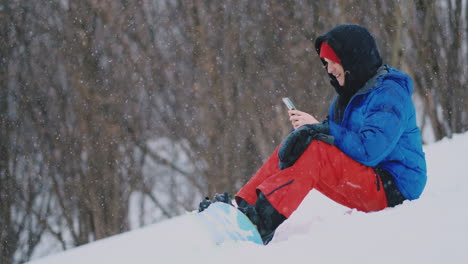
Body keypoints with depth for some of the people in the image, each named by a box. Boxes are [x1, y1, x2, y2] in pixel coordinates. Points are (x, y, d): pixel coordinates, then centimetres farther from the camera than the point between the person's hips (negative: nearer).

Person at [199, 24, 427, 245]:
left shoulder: (389, 94, -13)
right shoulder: (348, 94, 17)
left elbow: (370, 150, -24)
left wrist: (320, 128, -17)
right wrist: (306, 129, -8)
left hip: (393, 191, -9)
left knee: (313, 150, -28)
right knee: (291, 148, -5)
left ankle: (262, 223, -41)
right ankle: (244, 208, -20)